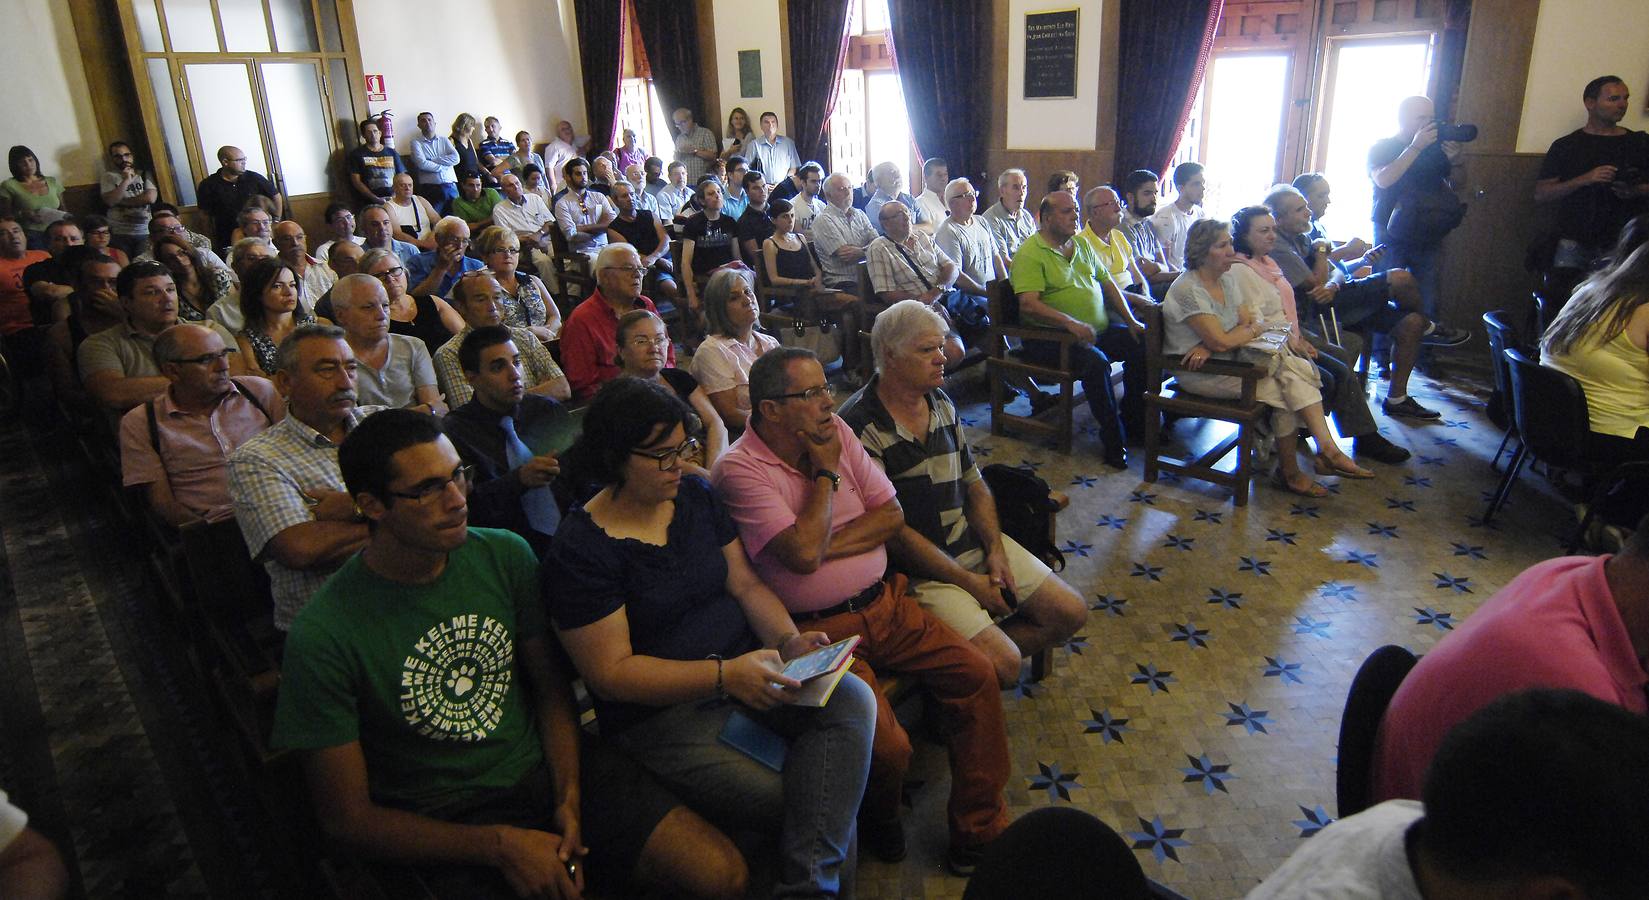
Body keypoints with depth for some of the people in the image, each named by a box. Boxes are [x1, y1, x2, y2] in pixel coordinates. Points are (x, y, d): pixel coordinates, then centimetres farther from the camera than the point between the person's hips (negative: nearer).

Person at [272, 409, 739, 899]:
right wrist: (501, 845, -17)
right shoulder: (324, 638, -15)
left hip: (545, 767, 4)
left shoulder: (504, 556, -3)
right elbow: (347, 816, -10)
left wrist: (568, 799, -8)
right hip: (447, 823, -3)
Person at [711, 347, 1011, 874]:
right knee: (886, 746, -23)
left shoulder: (836, 433, 5)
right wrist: (825, 472, -12)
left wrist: (827, 548, -12)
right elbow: (803, 554, -23)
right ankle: (878, 825, 15)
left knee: (976, 674, -4)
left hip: (883, 604, 7)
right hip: (819, 630, -6)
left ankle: (979, 835, 11)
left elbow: (892, 515, 3)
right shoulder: (740, 469, -14)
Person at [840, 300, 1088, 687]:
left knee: (1070, 613, 3)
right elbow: (892, 530, -18)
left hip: (974, 543, 8)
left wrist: (996, 549, -3)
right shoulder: (859, 428, -18)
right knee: (1003, 664, -22)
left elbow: (974, 485, 14)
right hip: (918, 568, -8)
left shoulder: (941, 403, 8)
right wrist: (969, 582, -14)